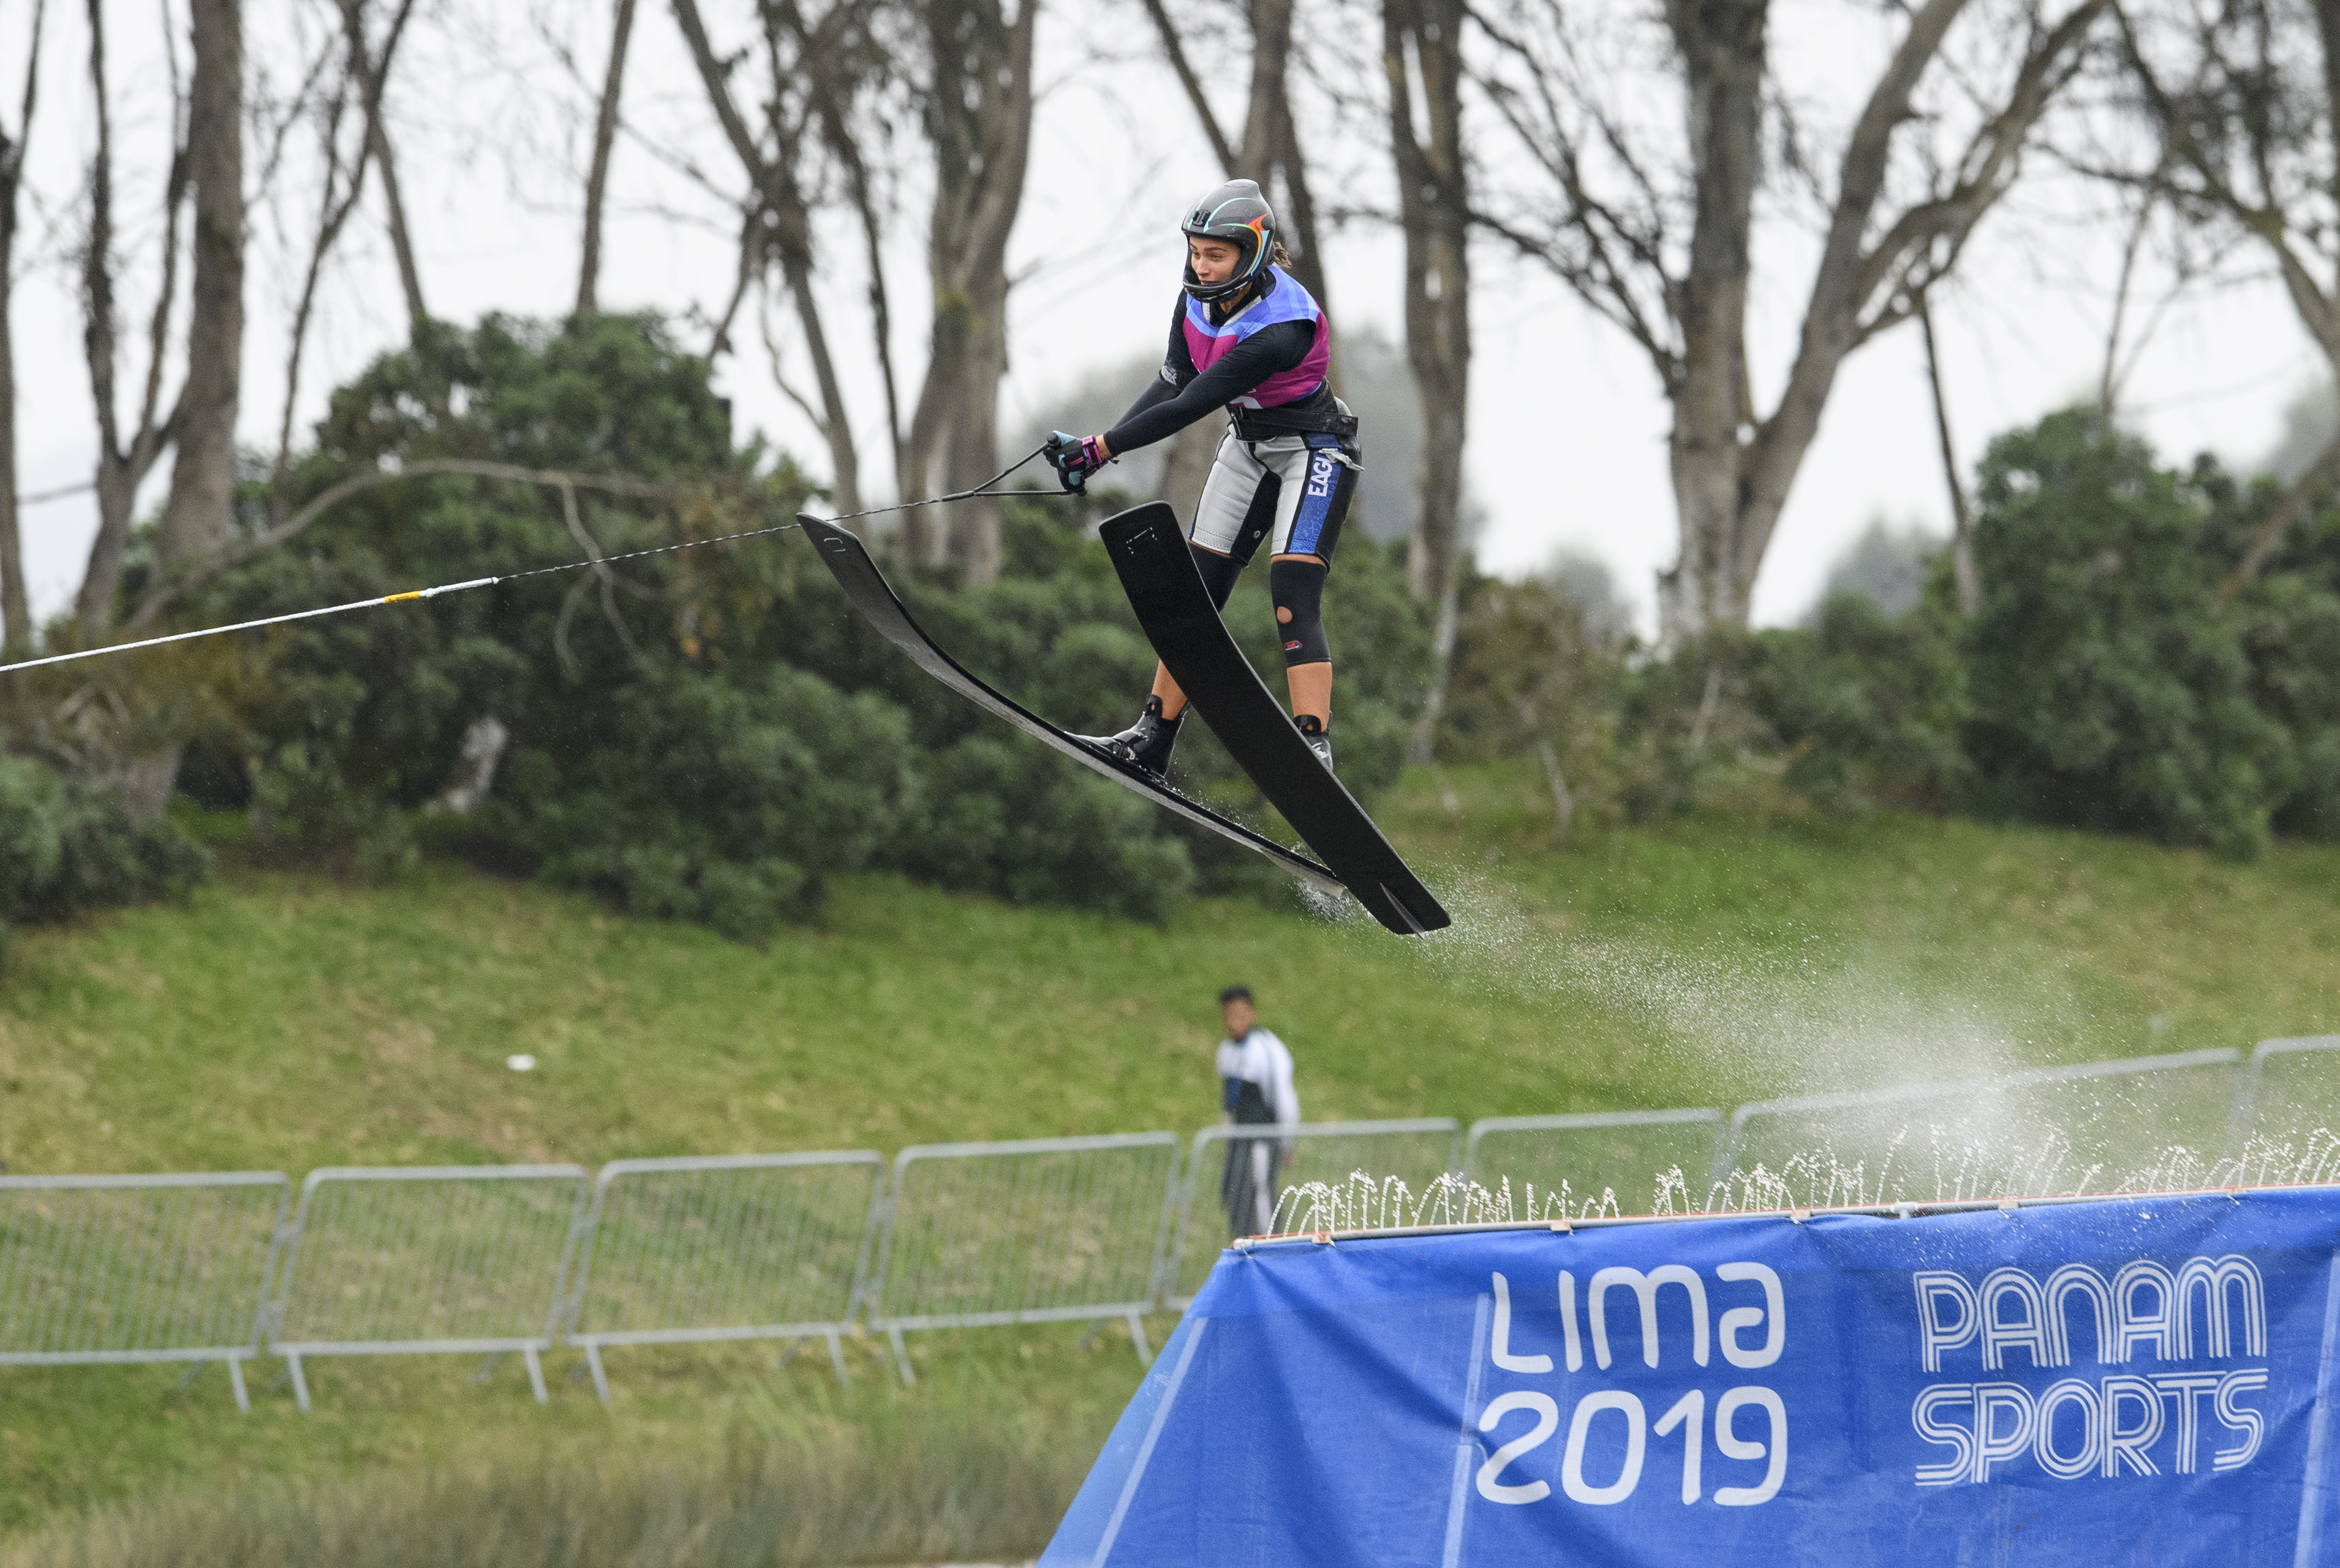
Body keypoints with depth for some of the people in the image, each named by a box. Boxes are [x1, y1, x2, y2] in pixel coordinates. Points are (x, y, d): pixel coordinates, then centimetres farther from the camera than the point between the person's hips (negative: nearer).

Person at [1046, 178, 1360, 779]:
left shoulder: (1283, 328, -35)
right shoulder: (1198, 301, -11)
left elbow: (1191, 406, -35)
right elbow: (1173, 385, -6)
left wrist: (1102, 448, -32)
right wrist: (1098, 445, -17)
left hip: (1314, 452, -8)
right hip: (1248, 443, 8)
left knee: (1294, 600, -20)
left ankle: (1314, 748, -24)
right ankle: (1154, 738, 11)